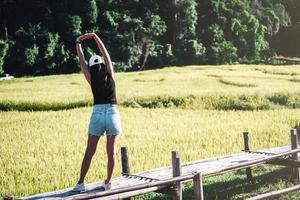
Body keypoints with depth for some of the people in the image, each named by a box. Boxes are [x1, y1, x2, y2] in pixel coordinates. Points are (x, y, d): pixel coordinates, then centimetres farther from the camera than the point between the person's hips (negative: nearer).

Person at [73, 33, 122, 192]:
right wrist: (95, 37, 8)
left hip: (97, 114, 0)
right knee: (111, 151, 7)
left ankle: (81, 183, -1)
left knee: (89, 152, 1)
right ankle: (108, 182, 11)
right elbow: (105, 54, 4)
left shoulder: (92, 79, 1)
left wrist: (78, 43, 12)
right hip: (112, 113, 1)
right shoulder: (110, 75, 2)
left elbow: (82, 61, 4)